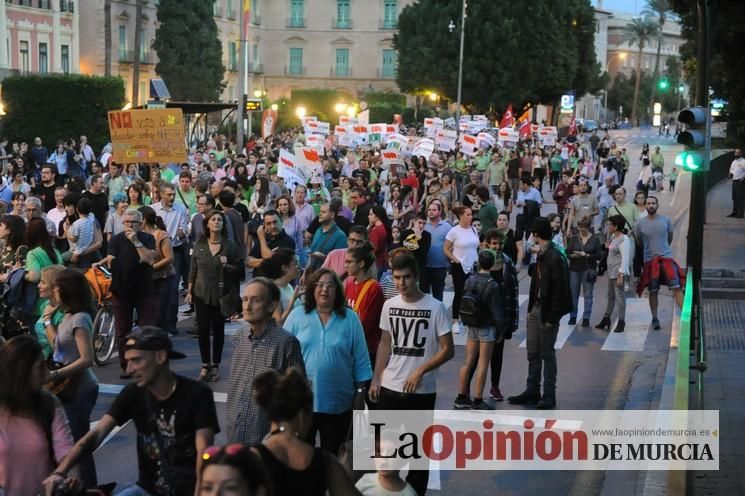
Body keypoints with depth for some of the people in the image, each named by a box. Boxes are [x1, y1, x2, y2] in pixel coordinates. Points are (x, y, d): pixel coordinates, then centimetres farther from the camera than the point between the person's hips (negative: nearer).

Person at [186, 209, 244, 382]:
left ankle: (215, 366, 15)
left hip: (221, 295, -1)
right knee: (203, 329, 1)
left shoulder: (230, 246, -1)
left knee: (218, 330, 5)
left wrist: (227, 265, -19)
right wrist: (189, 291, 4)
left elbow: (240, 267, 0)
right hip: (202, 294, 1)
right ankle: (205, 365, 11)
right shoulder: (199, 245, 4)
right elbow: (193, 270, 7)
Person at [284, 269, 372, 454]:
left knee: (331, 454, 12)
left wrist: (360, 393, 2)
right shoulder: (297, 315, 0)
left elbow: (360, 360, 3)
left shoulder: (350, 319, 0)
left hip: (338, 402, 0)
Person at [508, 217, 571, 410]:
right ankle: (532, 392, 21)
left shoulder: (555, 257, -17)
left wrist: (552, 317, -19)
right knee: (533, 353, 12)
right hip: (535, 308, 8)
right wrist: (531, 307, 9)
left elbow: (559, 289, -19)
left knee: (547, 354, 1)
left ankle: (549, 396, 10)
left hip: (547, 312, -8)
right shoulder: (542, 255, 10)